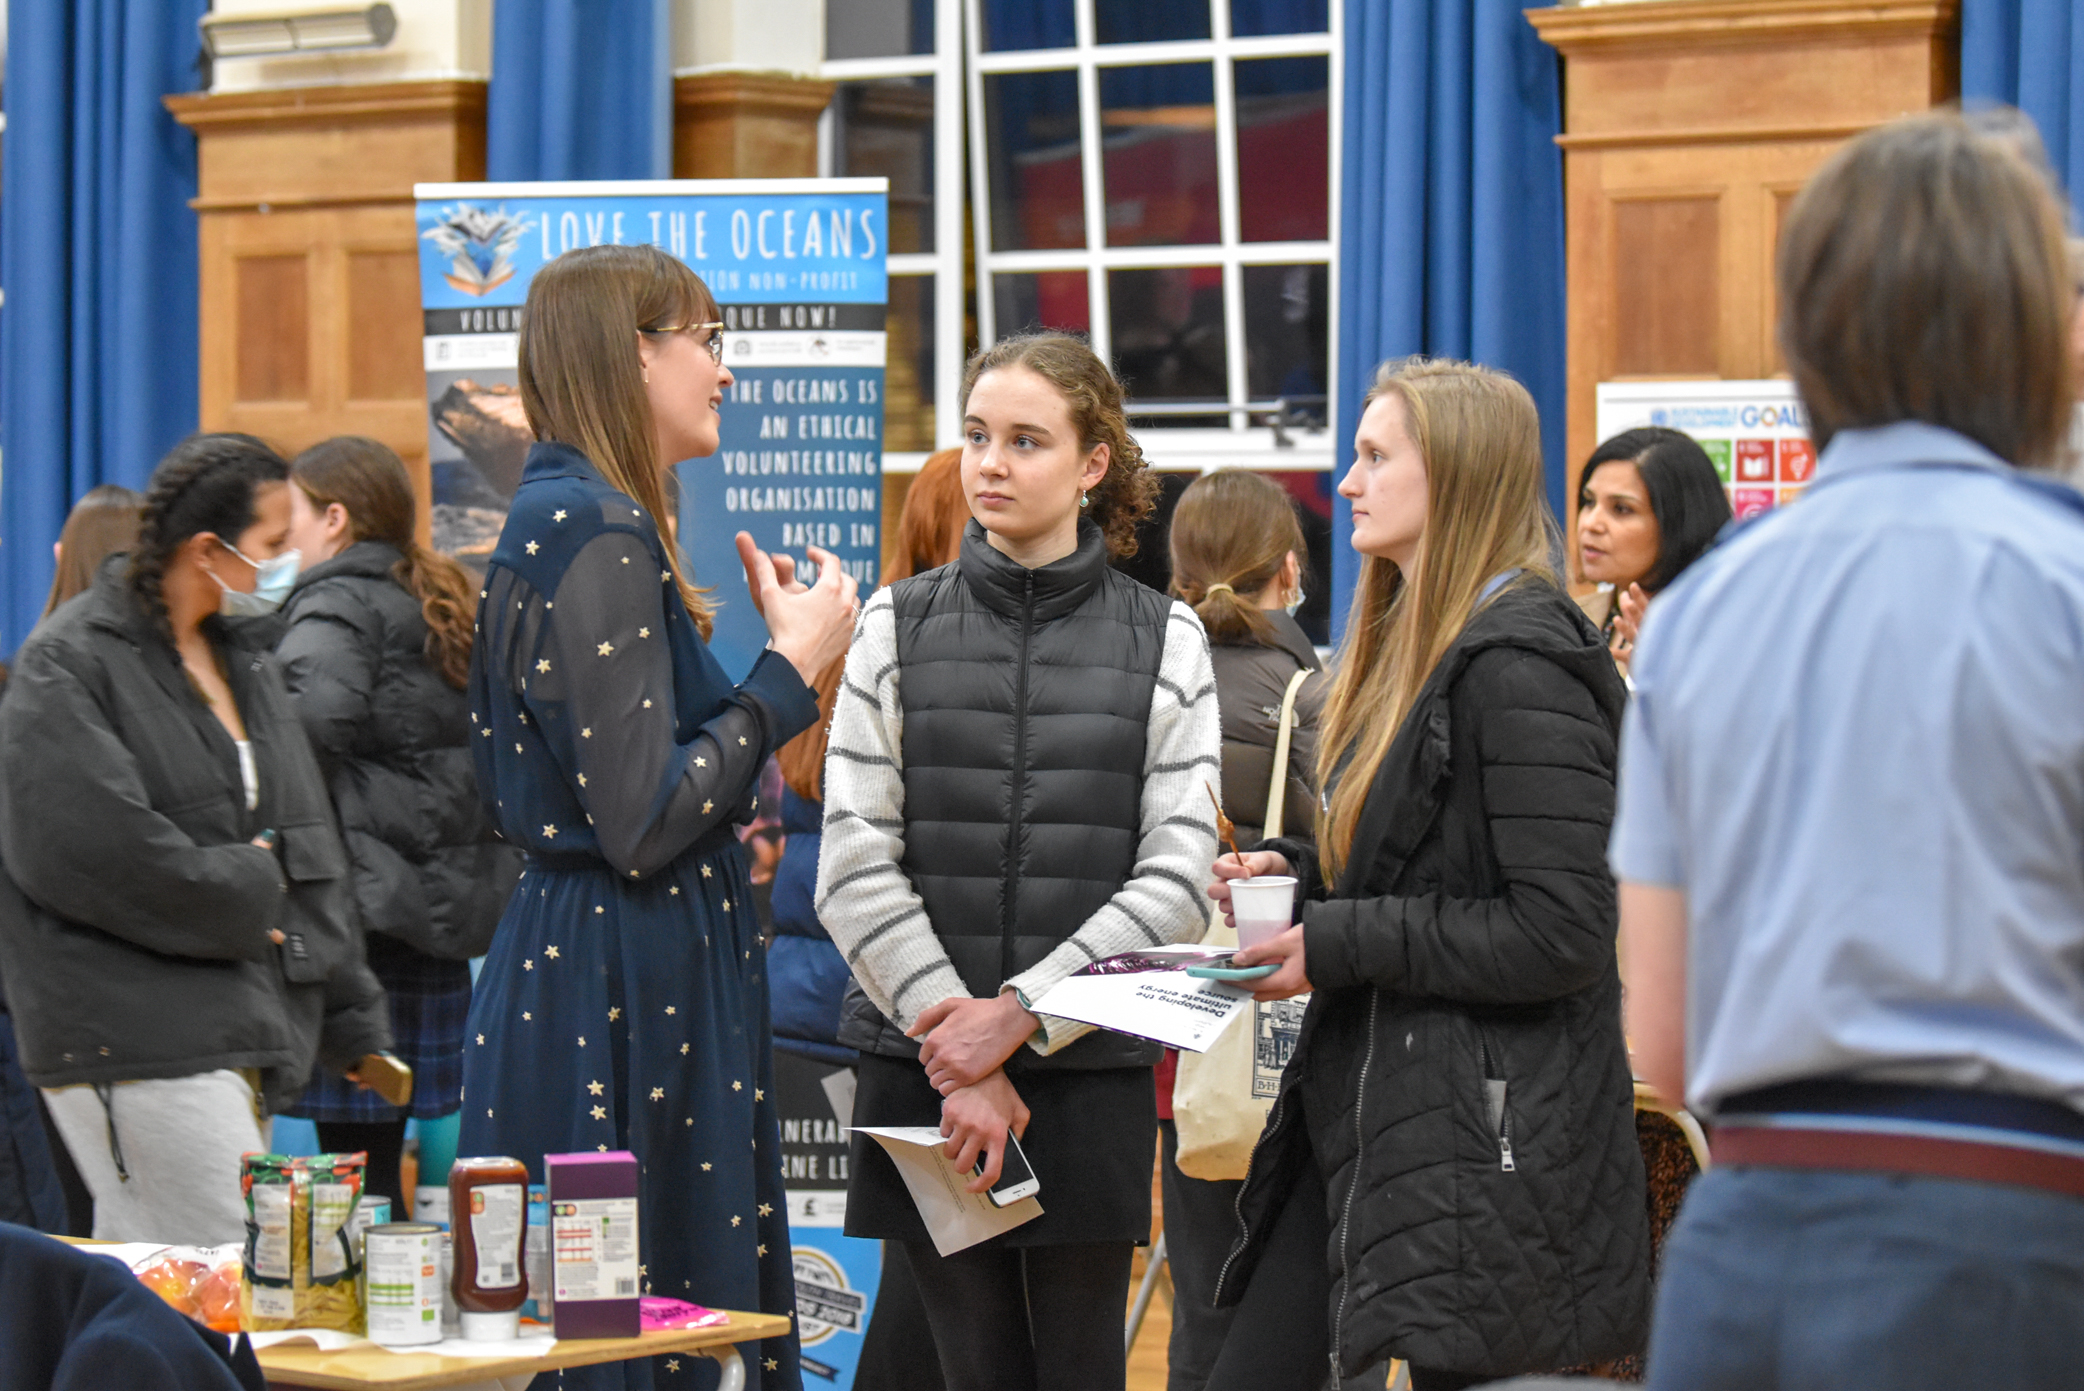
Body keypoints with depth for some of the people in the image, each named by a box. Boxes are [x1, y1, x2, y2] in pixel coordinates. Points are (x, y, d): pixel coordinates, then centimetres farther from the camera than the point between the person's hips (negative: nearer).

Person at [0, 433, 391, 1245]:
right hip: (134, 1039, -8)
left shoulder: (242, 655, 19)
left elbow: (306, 846, 23)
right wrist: (242, 892, -8)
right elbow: (87, 850, -20)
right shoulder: (68, 665, -7)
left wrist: (353, 1023, 20)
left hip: (240, 1032, 8)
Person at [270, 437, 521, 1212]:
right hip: (443, 906, 9)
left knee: (353, 1154, -8)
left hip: (363, 912, -9)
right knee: (381, 1153, 11)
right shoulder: (442, 604, 20)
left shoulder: (334, 605, -6)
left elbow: (311, 720, -27)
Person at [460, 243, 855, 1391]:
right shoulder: (597, 536, -15)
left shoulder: (567, 519, 16)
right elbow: (640, 825, -20)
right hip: (622, 987, -10)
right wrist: (792, 665, -12)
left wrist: (772, 644, 18)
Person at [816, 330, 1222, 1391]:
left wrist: (1022, 1013, -10)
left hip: (1091, 1072, 0)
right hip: (924, 1069, 0)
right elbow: (855, 867, -1)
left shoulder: (1164, 642, 5)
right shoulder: (897, 627, 6)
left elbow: (1176, 878, -2)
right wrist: (952, 1039, -9)